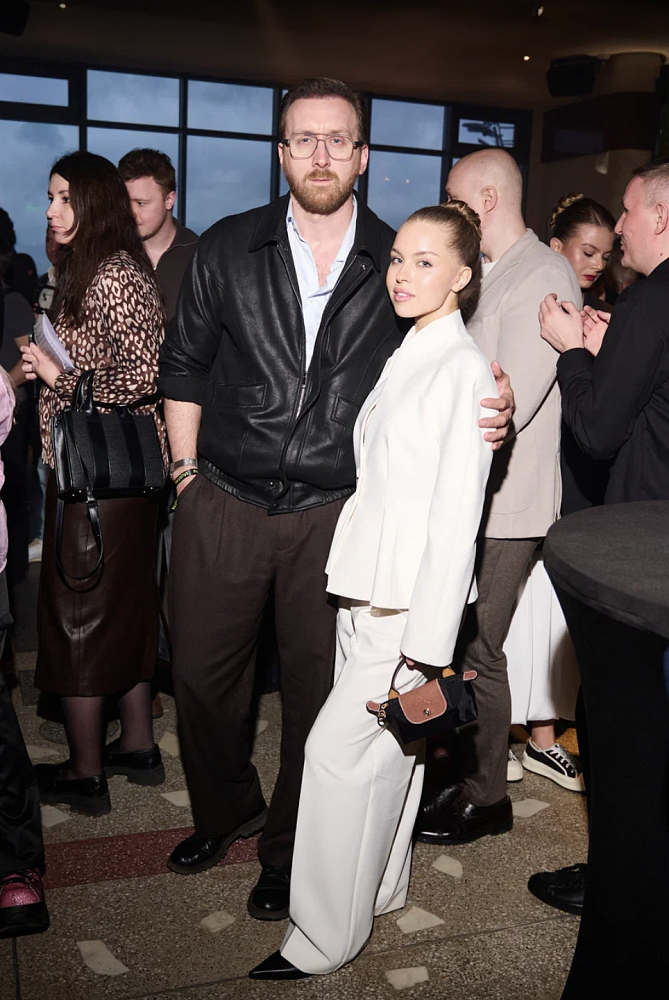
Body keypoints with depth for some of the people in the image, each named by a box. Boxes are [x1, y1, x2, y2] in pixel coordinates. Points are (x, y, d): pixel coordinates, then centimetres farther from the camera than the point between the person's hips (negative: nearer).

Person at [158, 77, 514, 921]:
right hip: (224, 503, 2)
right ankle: (225, 808, 40)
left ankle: (288, 850, 30)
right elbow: (184, 366, 9)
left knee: (317, 688, 7)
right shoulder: (227, 249, 4)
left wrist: (488, 413, -12)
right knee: (200, 671, 12)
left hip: (335, 513, -1)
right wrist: (186, 471, 5)